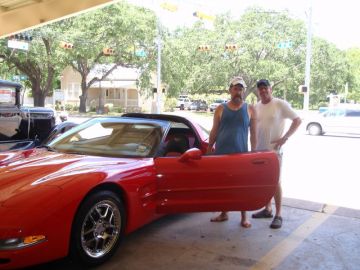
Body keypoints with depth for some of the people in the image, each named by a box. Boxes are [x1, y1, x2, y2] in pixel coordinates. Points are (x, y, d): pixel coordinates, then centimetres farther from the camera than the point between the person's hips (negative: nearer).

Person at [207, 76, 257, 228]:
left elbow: (253, 134, 4)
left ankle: (244, 217, 14)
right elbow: (214, 131, 8)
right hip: (221, 153, 2)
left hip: (241, 154, -1)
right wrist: (208, 149, 6)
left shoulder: (250, 109, 4)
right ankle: (224, 214, 23)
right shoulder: (221, 109, 5)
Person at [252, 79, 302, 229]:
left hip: (274, 149, -6)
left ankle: (278, 215, 6)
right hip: (259, 149, 6)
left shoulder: (280, 104, -8)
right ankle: (267, 209, 26)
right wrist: (253, 146, 9)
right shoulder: (256, 107, 8)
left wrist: (284, 138, -15)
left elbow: (297, 120, -9)